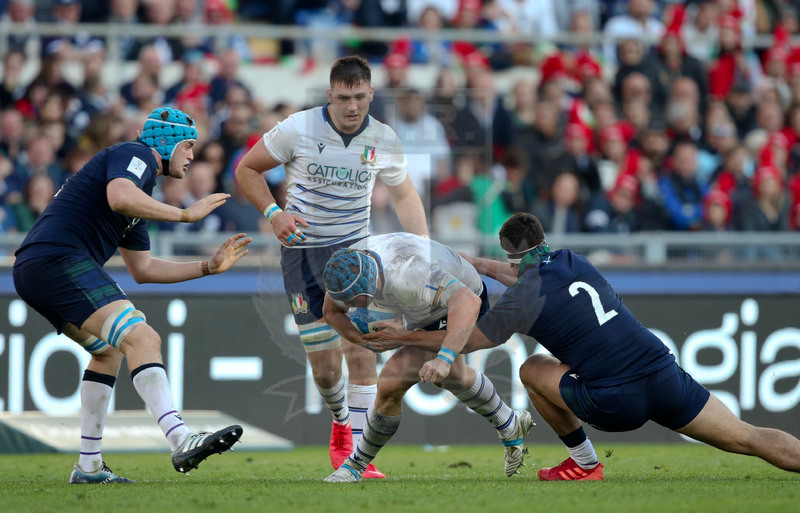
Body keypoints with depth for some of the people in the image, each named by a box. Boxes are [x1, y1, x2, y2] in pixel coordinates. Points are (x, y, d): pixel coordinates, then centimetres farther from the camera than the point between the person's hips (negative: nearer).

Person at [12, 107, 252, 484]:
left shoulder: (142, 186, 30)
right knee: (142, 340, -21)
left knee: (108, 351, 28)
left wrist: (210, 266, 30)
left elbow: (143, 270, 33)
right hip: (60, 259, -11)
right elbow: (119, 197, -22)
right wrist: (186, 214, -13)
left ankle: (88, 466, 26)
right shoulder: (135, 154, 2)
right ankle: (181, 441, -36)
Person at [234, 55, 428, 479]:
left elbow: (404, 194, 13)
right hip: (302, 249, -1)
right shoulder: (297, 129, -12)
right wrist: (273, 213, -15)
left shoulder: (384, 141, -4)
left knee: (361, 349, -16)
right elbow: (246, 169, 1)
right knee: (324, 368, -1)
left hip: (354, 247, 1)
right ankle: (341, 422, 33)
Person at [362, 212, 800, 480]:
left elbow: (468, 341, 9)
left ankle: (583, 463, 21)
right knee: (747, 438, 3)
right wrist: (476, 263, 43)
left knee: (533, 369, 18)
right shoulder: (573, 262, 17)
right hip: (664, 375, 5)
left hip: (617, 403, -5)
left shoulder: (523, 299, -2)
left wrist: (403, 336, 21)